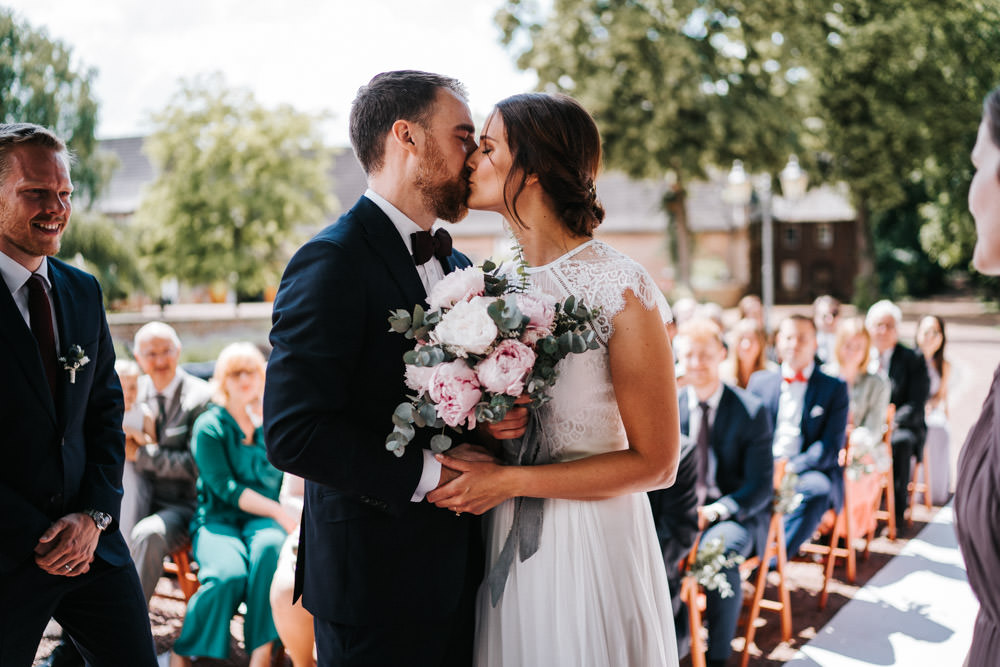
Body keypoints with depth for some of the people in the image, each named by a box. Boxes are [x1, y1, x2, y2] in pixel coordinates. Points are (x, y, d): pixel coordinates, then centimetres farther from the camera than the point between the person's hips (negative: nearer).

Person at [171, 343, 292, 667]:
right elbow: (225, 486, -10)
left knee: (269, 547, -36)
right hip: (218, 517, -2)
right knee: (229, 574, -34)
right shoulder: (209, 425, 2)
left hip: (262, 518, 2)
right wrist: (278, 512, -18)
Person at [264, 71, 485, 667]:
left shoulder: (460, 268, 11)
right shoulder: (333, 261, -15)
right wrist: (427, 473, -20)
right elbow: (293, 433, -22)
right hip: (376, 583, -7)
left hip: (460, 570, 8)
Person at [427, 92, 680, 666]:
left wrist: (512, 480, -18)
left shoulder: (621, 289, -15)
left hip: (589, 547, -5)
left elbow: (655, 463, -14)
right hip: (503, 543, 6)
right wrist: (478, 455, -7)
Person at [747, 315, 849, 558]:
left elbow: (831, 446, -1)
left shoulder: (835, 387, 10)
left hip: (808, 473, -2)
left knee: (817, 488, -37)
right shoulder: (759, 381, 18)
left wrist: (792, 467, -17)